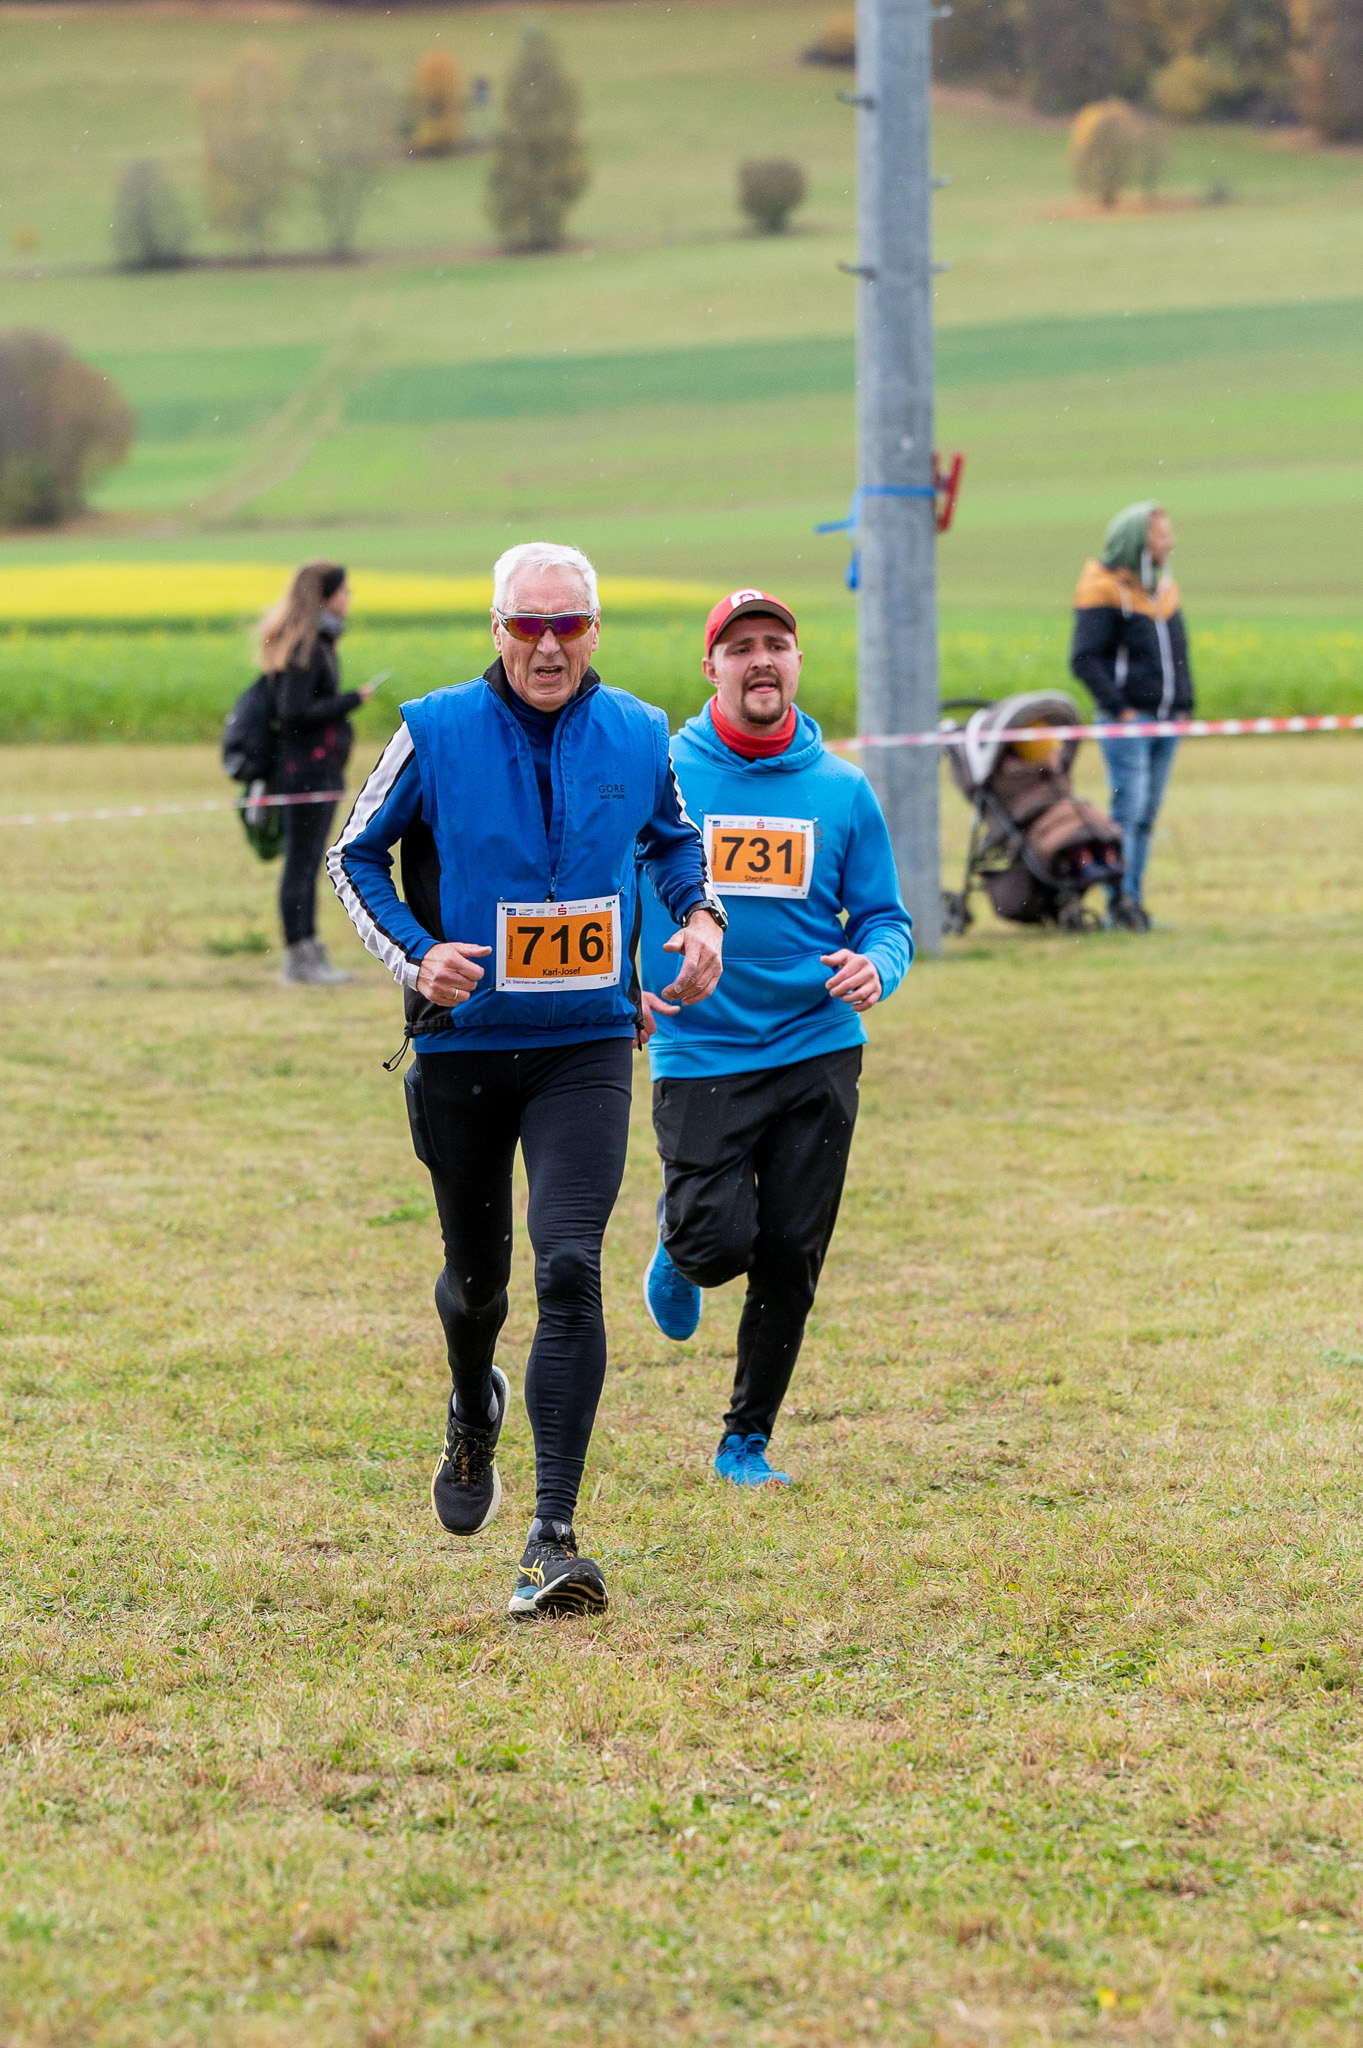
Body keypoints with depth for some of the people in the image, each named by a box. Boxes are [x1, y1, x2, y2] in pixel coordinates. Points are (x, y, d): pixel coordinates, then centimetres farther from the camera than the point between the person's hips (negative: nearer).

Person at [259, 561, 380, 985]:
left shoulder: (320, 643, 13)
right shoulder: (304, 647, -16)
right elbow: (294, 711, -21)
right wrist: (352, 701, -16)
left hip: (324, 768, 10)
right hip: (307, 768, -10)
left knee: (308, 863, 13)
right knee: (301, 862, -4)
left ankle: (309, 953, 18)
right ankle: (298, 957, -1)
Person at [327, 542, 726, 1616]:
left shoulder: (639, 736, 0)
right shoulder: (436, 733, -7)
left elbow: (673, 835, 20)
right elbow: (357, 855, 4)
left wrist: (702, 914, 1)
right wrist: (414, 955, -11)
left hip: (587, 1049, 0)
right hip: (461, 1044, 0)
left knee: (570, 1269, -17)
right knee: (476, 1280, 14)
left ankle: (554, 1538, -17)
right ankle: (473, 1417, 51)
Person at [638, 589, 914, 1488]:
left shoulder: (843, 790, 5)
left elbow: (885, 917, 9)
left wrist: (876, 966, -14)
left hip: (818, 1050, 2)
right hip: (698, 1054, -2)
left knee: (790, 1261, 2)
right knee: (722, 1244, -15)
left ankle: (748, 1440, 18)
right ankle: (680, 1238, 23)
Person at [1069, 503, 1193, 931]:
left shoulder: (1165, 589, 16)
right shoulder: (1105, 590, -7)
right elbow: (1085, 659, -13)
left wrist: (1185, 706, 11)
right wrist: (1119, 707, -18)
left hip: (1167, 719, 7)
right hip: (1127, 718, -7)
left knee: (1147, 814, 8)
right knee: (1128, 808, -12)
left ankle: (1134, 897, 11)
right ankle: (1120, 899, -11)